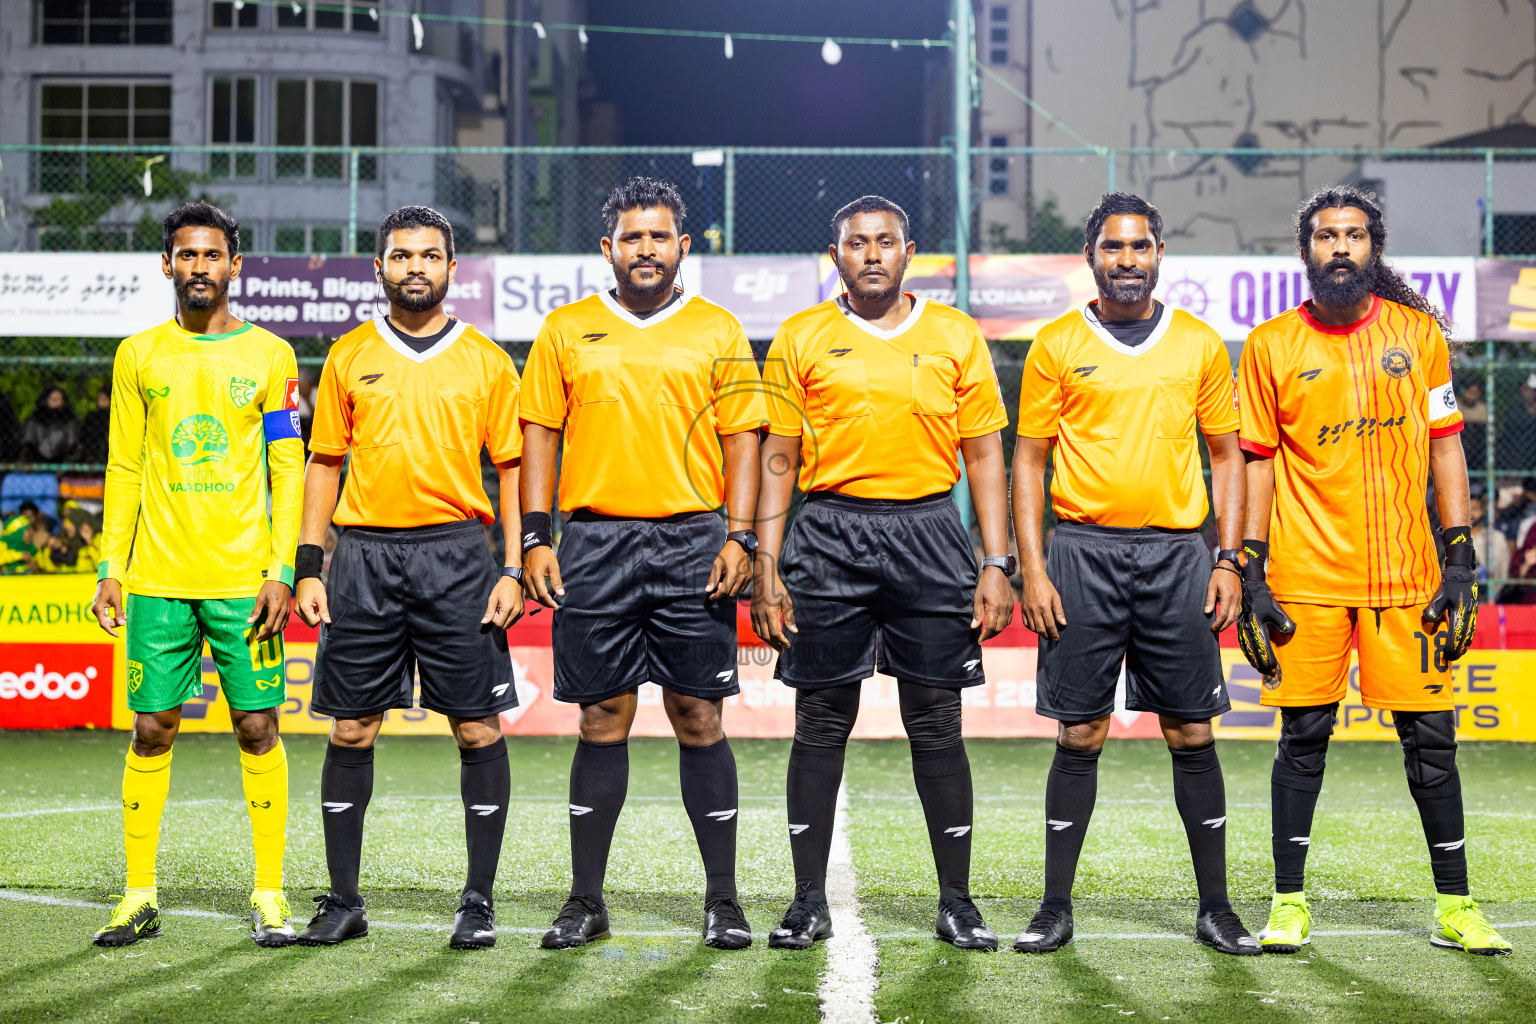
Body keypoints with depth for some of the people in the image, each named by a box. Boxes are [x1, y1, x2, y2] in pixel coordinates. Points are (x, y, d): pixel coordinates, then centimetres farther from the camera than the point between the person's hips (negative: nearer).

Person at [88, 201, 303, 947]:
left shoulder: (268, 355, 4)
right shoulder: (138, 356, 9)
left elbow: (289, 471, 2)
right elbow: (123, 471, 12)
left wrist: (281, 569, -6)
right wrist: (110, 568, 4)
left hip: (245, 578, -1)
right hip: (157, 578, 2)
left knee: (257, 728, -2)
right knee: (151, 729, 2)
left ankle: (269, 895, 6)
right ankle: (140, 897, 10)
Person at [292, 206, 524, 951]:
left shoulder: (486, 360, 6)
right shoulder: (349, 357, 9)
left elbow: (512, 468, 7)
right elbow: (324, 463, 12)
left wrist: (513, 569, -2)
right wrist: (308, 568, 4)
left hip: (456, 553, -1)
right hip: (365, 555, 1)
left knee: (478, 728, -2)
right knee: (351, 730, 3)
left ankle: (479, 899, 8)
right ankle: (343, 900, 13)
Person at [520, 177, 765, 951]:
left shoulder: (718, 331, 8)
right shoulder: (566, 329, 9)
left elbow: (742, 437, 6)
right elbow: (540, 432, 9)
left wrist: (739, 537, -4)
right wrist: (535, 538, 0)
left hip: (691, 542, 0)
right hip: (596, 544, 1)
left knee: (698, 719, 0)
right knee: (603, 720, 3)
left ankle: (723, 899, 8)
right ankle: (586, 901, 11)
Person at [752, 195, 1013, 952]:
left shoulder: (955, 337, 7)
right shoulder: (801, 339, 6)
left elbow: (984, 455, 8)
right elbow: (779, 458, 6)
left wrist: (996, 564, 0)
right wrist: (766, 566, -1)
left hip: (928, 535, 0)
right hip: (829, 536, 0)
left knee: (937, 724, 2)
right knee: (821, 722, 3)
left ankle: (956, 902, 11)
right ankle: (809, 902, 11)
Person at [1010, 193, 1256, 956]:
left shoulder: (1199, 343, 8)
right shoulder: (1057, 345, 4)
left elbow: (1227, 455, 12)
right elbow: (1029, 458, 5)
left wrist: (1229, 561, 2)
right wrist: (1032, 569, -4)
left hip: (1177, 552, 1)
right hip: (1085, 550, -1)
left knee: (1192, 734, 3)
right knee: (1079, 735, 1)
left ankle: (1215, 907, 13)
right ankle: (1056, 908, 10)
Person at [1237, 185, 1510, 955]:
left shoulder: (1418, 331, 6)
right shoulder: (1271, 344, 3)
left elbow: (1445, 444, 8)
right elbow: (1258, 459, 5)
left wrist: (1460, 557, 1)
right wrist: (1253, 573, -1)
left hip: (1405, 571, 1)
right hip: (1307, 573, -1)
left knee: (1430, 736, 2)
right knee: (1304, 737, 3)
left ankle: (1455, 906, 12)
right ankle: (1290, 903, 13)